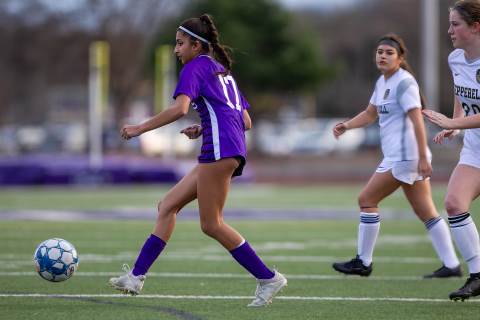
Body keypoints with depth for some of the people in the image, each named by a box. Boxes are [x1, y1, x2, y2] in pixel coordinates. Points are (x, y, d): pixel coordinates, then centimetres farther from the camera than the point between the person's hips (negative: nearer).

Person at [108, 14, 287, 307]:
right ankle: (136, 277, 7)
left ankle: (268, 278, -5)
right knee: (168, 206, 10)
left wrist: (140, 128, -11)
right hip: (235, 149, 10)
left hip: (219, 149, -10)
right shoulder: (223, 71, 27)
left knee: (211, 224, -6)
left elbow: (179, 109, -17)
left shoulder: (196, 67, 0)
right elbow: (246, 121, 24)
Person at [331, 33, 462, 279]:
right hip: (397, 156, 9)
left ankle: (363, 262, 4)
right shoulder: (382, 82, 15)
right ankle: (451, 265, 6)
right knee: (426, 212, 7)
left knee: (367, 199, -3)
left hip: (405, 156, -9)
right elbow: (370, 114, 26)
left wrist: (423, 158, -25)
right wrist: (346, 126, 9)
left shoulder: (404, 83, -13)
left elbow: (417, 121, -20)